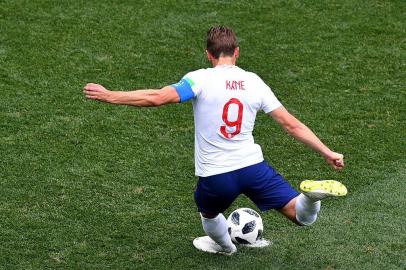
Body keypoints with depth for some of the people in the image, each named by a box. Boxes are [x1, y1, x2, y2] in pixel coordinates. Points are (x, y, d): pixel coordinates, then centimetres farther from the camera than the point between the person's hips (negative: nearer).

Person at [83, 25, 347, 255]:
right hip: (253, 166, 2)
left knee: (208, 212, 32)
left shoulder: (201, 79, -8)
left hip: (215, 176, -1)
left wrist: (109, 96, -12)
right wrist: (328, 153, 12)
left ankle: (225, 246, 58)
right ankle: (311, 194, -27)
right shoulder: (254, 82, 4)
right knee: (302, 217, 5)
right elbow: (292, 124, 5)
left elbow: (157, 97, -20)